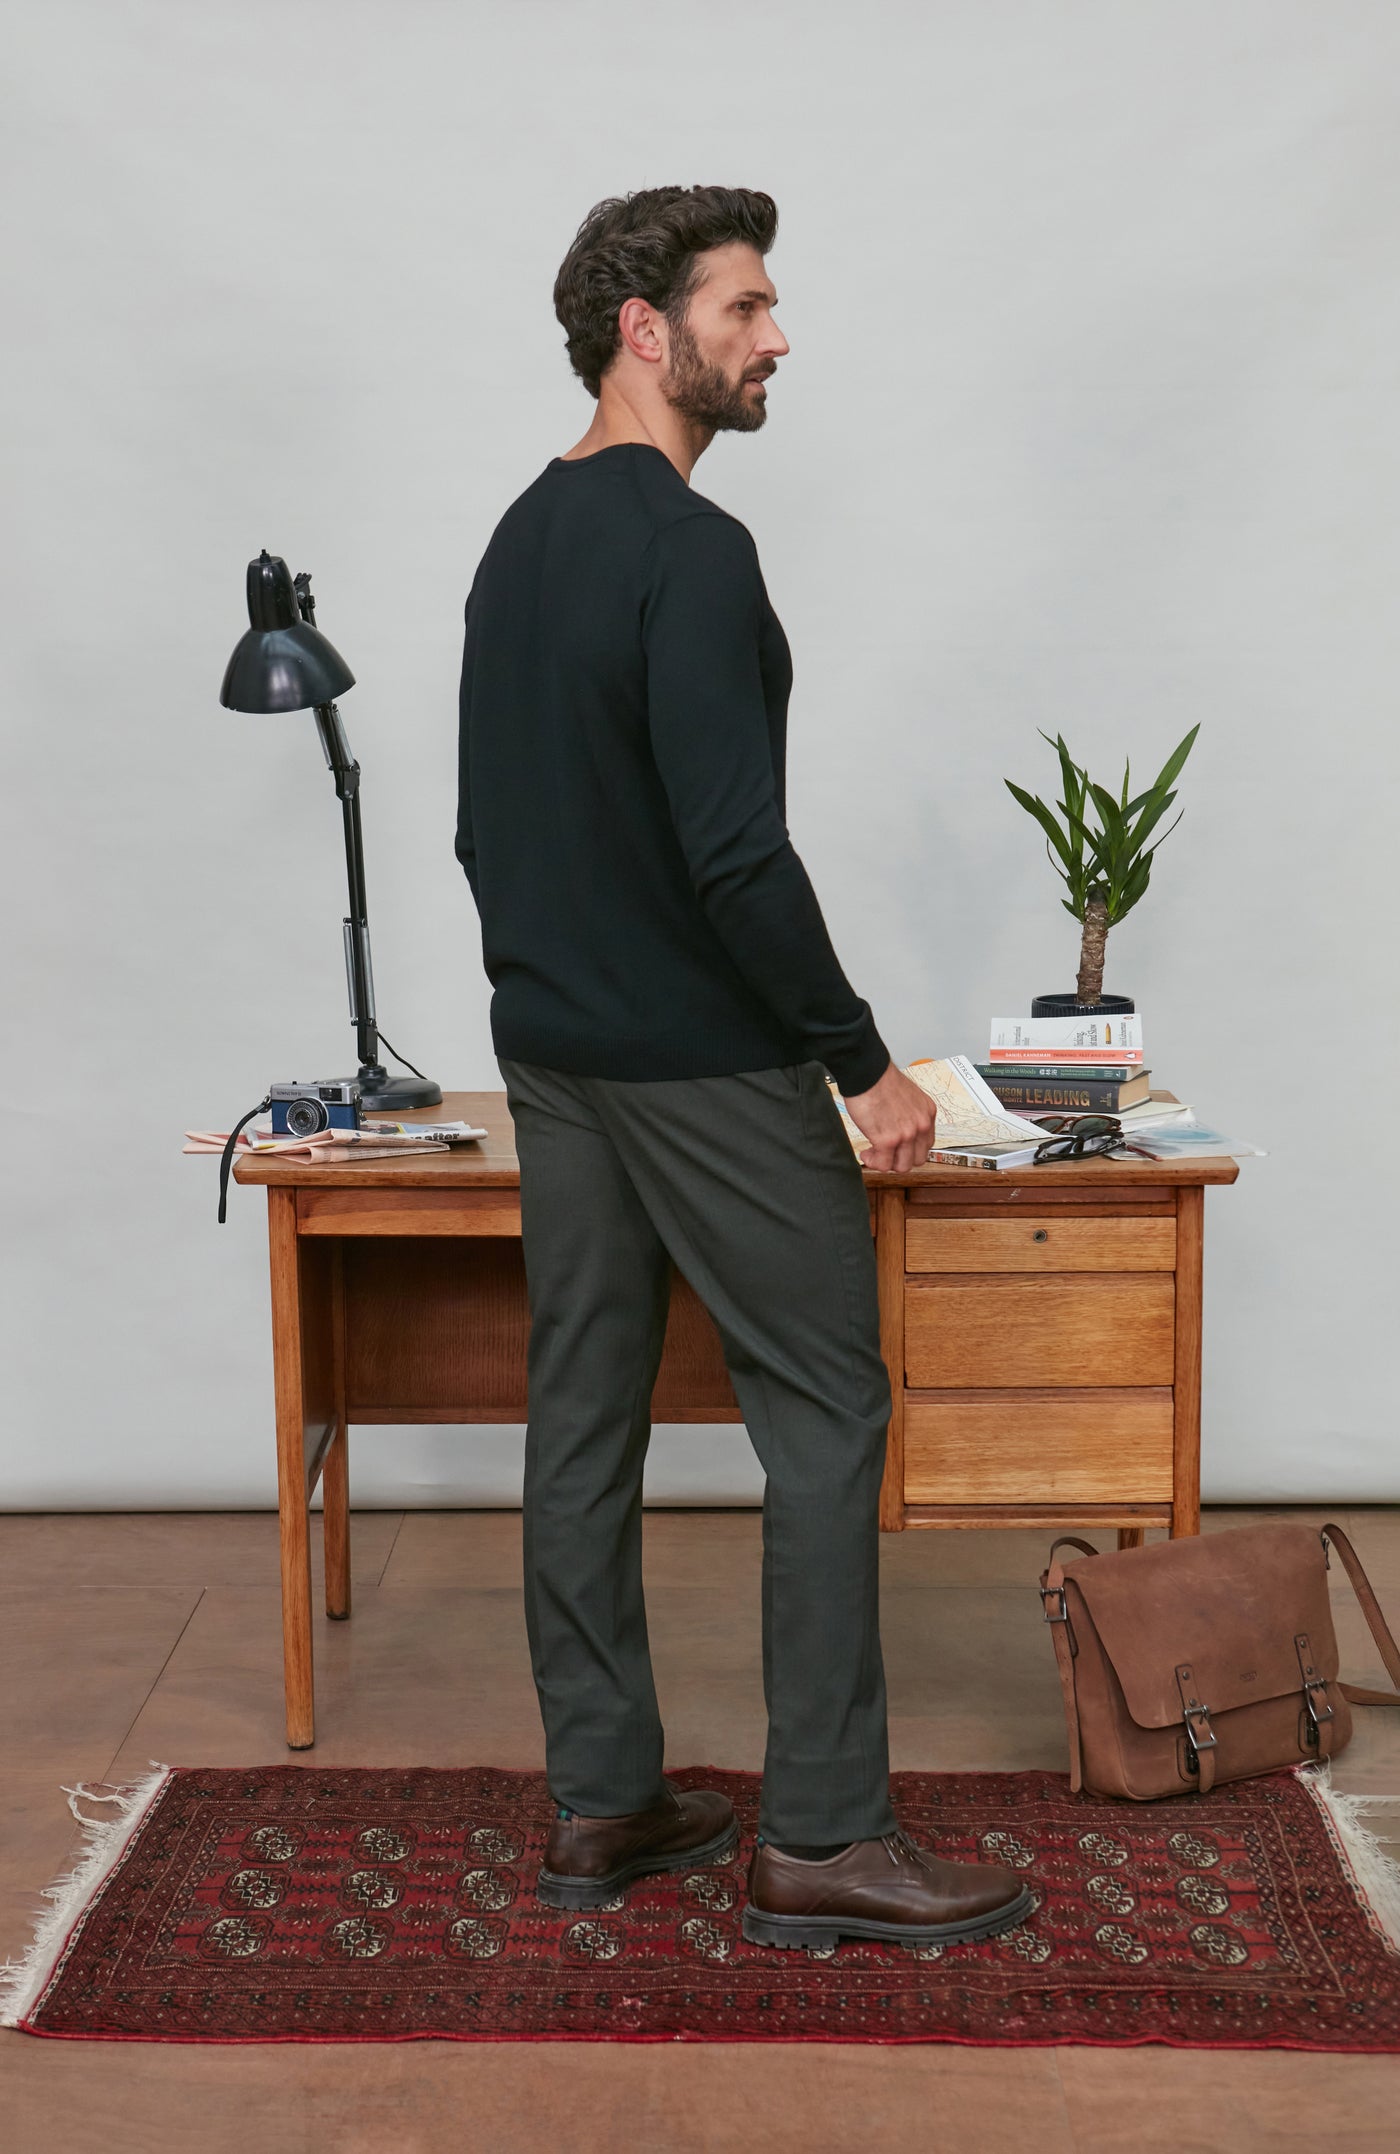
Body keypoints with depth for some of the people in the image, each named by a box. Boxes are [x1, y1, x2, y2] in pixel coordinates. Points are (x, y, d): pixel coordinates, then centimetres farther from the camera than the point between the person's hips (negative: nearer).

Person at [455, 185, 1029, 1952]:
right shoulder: (692, 551, -18)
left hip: (553, 1054, 10)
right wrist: (865, 1060, -17)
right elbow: (735, 852, -25)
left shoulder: (517, 545, 13)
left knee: (583, 1420, 12)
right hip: (707, 1067, -10)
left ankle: (600, 1804, 21)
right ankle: (819, 1841, 6)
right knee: (823, 1417, -1)